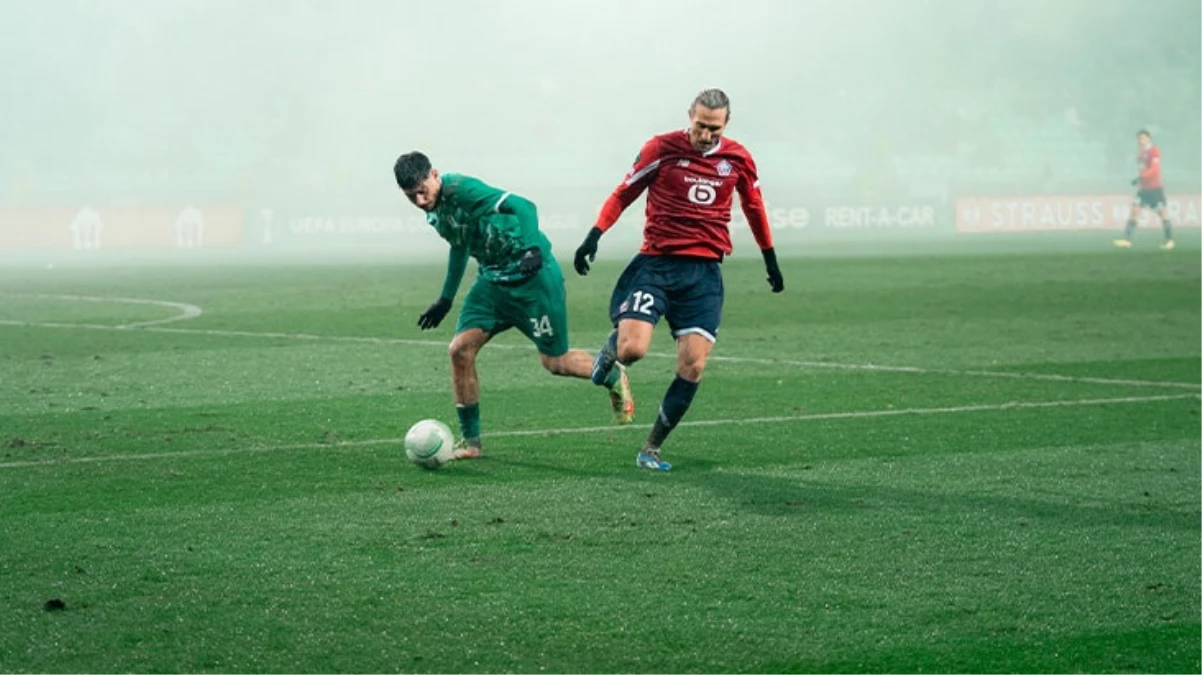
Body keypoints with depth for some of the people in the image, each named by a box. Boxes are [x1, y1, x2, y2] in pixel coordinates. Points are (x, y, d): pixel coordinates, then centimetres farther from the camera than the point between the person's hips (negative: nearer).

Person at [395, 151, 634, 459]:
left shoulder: (461, 189, -24)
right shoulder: (433, 210, 3)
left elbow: (523, 207, -29)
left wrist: (533, 249, -42)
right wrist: (446, 299, 24)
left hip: (532, 275, -8)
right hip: (492, 280, 8)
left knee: (555, 362, 1)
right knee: (460, 349, -7)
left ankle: (614, 378, 32)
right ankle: (469, 440, 3)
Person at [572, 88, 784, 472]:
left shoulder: (738, 159, 6)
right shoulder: (662, 149, -3)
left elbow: (753, 207, 22)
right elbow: (624, 194, 5)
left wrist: (770, 260, 28)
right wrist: (594, 236, -6)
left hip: (705, 271, 3)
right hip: (656, 263, -2)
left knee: (693, 367, -7)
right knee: (633, 348, -21)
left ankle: (651, 449, 8)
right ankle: (612, 348, 19)